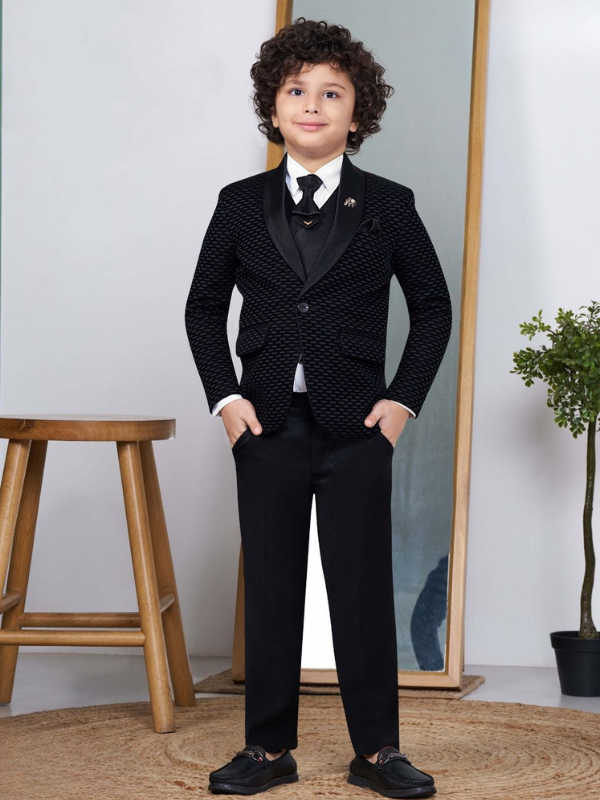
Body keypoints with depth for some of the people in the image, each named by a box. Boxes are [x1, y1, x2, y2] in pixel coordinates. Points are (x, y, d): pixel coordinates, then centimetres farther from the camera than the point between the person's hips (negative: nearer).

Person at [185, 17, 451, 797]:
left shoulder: (388, 205, 3)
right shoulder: (241, 205, 7)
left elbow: (433, 306, 9)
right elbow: (204, 307, 12)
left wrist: (403, 398, -1)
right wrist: (226, 396, 0)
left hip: (356, 427, -1)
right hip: (268, 425, 2)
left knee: (363, 588, 1)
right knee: (269, 588, 6)